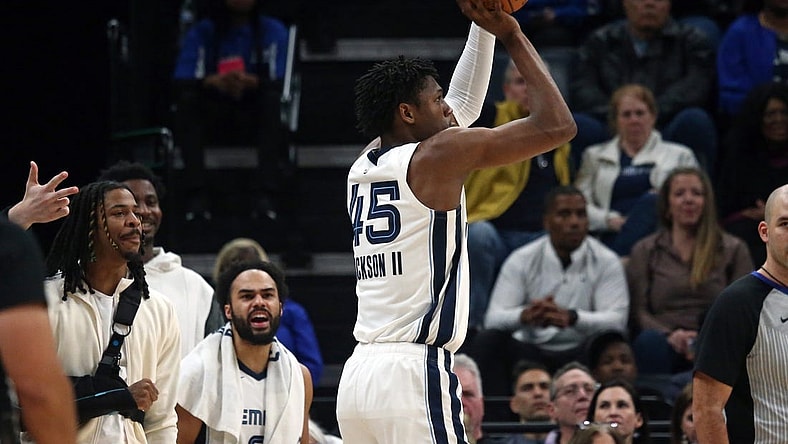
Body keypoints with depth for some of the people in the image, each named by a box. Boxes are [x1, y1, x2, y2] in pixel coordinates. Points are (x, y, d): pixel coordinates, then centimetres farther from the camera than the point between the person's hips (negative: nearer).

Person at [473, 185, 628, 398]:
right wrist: (524, 316, -35)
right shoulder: (522, 261, 1)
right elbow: (494, 318, -9)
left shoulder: (605, 261, 0)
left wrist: (571, 317, -34)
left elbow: (617, 320, -13)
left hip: (579, 355, -1)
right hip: (528, 352, 1)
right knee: (487, 340, -26)